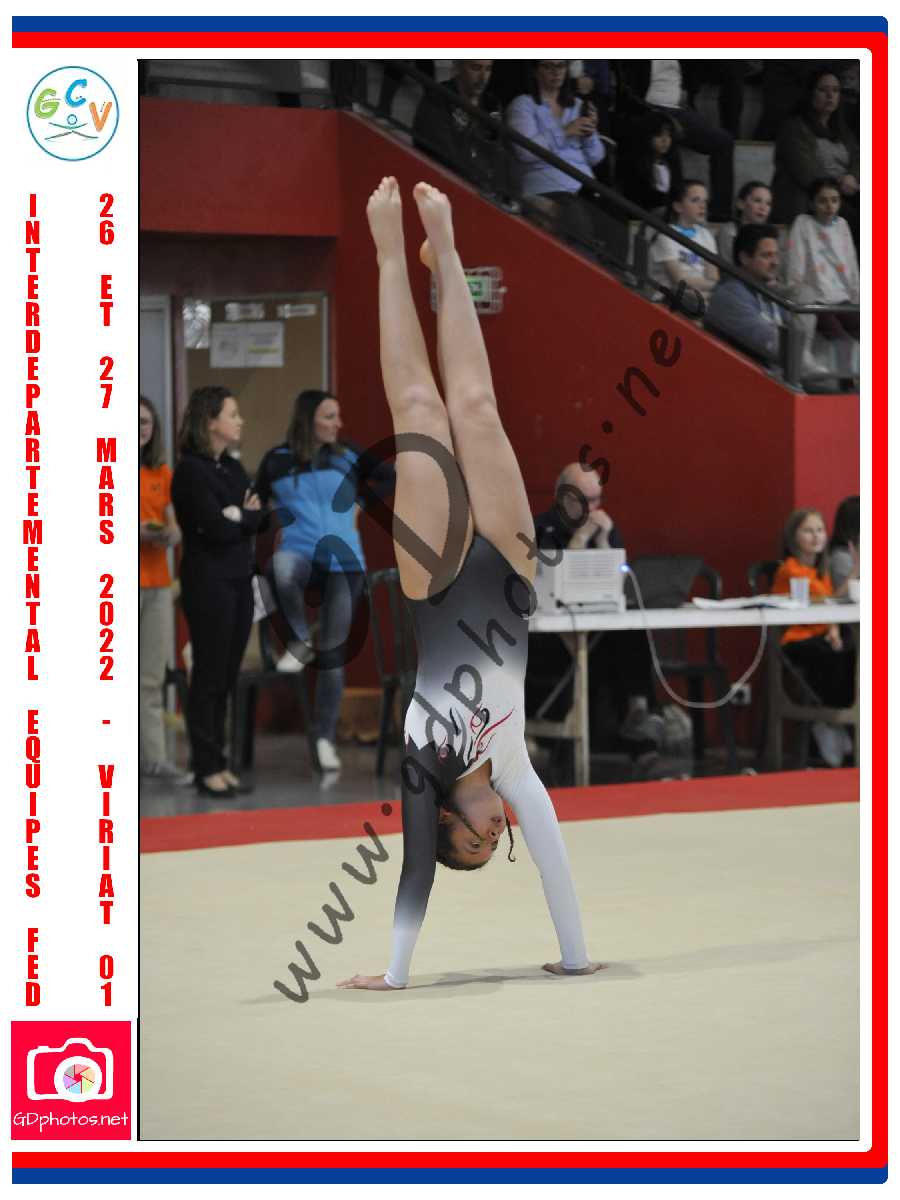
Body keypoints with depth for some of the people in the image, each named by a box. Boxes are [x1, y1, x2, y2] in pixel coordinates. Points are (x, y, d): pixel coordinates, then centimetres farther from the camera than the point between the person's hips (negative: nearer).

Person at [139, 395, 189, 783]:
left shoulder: (163, 474, 13)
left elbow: (175, 528, 16)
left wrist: (168, 535, -8)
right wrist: (138, 531, -19)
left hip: (158, 583, 5)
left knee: (153, 677, 6)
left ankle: (154, 756, 9)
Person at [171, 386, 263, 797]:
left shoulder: (234, 468, 14)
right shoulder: (191, 470, -11)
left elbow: (260, 518, 9)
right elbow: (217, 528, -18)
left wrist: (236, 516, -10)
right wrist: (246, 515, -2)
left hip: (239, 581, 7)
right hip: (208, 582, -7)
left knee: (227, 676, 8)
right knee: (209, 676, -3)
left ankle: (218, 760, 14)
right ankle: (206, 768, 3)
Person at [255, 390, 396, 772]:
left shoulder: (348, 457, 6)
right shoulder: (278, 461, 4)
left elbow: (391, 479, 16)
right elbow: (255, 504, 17)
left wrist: (362, 505, 10)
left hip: (343, 562, 2)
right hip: (298, 553, -2)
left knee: (333, 652, 2)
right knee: (281, 567, -40)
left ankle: (325, 737, 14)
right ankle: (300, 642, -15)